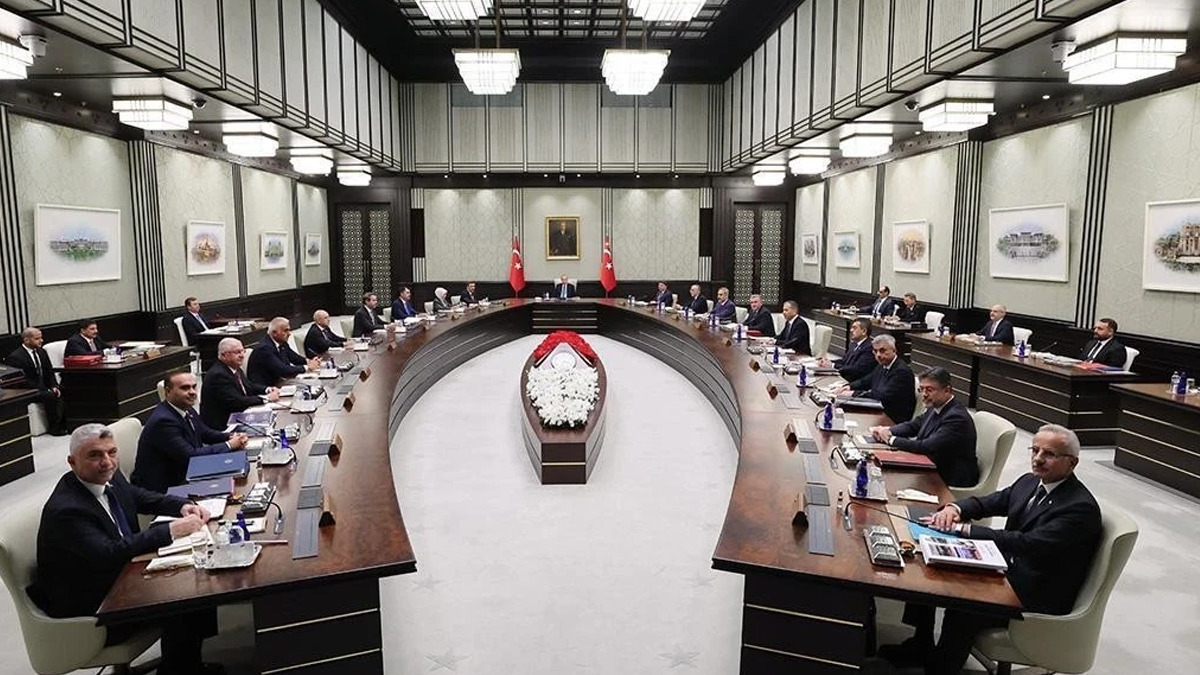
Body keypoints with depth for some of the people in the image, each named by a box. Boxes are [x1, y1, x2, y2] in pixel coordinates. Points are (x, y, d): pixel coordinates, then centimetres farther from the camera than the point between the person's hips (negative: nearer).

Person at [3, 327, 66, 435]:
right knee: (50, 396, -31)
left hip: (44, 387, 7)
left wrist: (54, 386, -6)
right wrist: (46, 390, -23)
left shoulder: (41, 352, 11)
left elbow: (50, 372, 13)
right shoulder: (15, 357, -13)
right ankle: (54, 428, -20)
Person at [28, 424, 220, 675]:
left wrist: (183, 506, -5)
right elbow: (108, 554, -36)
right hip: (87, 608, -9)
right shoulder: (66, 510, -28)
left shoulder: (110, 479, -2)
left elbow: (144, 498, 15)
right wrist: (170, 530, -35)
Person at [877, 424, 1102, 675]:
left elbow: (1026, 544, -30)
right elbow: (985, 502, 13)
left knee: (963, 610, -30)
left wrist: (962, 528, -29)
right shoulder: (1030, 482, 7)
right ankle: (921, 646, 16)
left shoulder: (1081, 507, -20)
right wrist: (955, 508, -11)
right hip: (1007, 570, 9)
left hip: (1036, 596, -9)